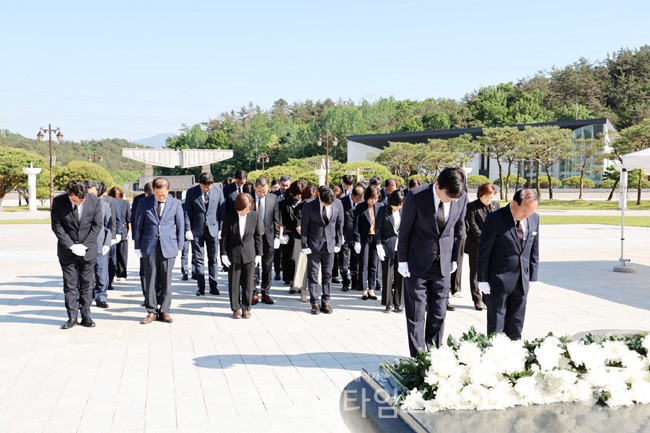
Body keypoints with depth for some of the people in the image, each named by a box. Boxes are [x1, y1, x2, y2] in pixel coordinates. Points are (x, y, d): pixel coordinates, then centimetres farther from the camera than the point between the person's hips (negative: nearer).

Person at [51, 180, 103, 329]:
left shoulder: (94, 201, -10)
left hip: (88, 249, 0)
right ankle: (72, 317, 12)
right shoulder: (58, 201, -10)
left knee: (86, 284, 6)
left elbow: (97, 225, -5)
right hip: (67, 250, 0)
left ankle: (86, 316, 15)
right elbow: (56, 226, -6)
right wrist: (71, 246, -13)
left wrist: (84, 245, -11)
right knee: (70, 285, 3)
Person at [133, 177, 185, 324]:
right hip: (149, 246, 0)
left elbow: (180, 226, 7)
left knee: (166, 280, 3)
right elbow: (138, 225, 8)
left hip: (168, 247, 0)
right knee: (150, 279, 2)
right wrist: (137, 246, 6)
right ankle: (151, 311, 11)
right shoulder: (144, 203, 3)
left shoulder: (176, 204, 2)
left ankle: (164, 311, 13)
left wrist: (179, 247, 4)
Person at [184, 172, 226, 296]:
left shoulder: (218, 191, -3)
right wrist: (188, 230, -6)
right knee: (198, 259, 3)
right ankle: (201, 287, 10)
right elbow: (187, 212, -1)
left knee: (213, 259, 7)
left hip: (213, 229, 1)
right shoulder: (191, 192, -4)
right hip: (197, 230, 0)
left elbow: (222, 211, 4)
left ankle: (213, 286, 16)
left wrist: (221, 228, 0)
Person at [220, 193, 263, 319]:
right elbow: (224, 237, -1)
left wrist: (258, 254, 2)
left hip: (249, 254, 0)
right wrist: (224, 254, -4)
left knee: (248, 283, 6)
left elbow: (258, 236, 2)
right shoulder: (229, 217, -5)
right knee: (234, 283, 5)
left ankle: (246, 308, 18)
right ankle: (236, 308, 17)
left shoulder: (255, 217, -4)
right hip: (234, 254, 0)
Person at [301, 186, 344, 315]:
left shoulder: (338, 204, -4)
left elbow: (339, 224, 6)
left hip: (330, 245, 2)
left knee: (327, 275, 8)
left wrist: (338, 243, 4)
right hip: (314, 245, -2)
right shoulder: (309, 206, -11)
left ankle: (325, 302, 18)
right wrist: (304, 246, -7)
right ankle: (314, 303, 13)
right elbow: (304, 226, -5)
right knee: (313, 275, 4)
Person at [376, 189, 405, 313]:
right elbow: (378, 228, 0)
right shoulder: (383, 210, -1)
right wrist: (379, 245, -7)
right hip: (388, 247, -2)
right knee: (387, 276, 2)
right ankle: (388, 303, 11)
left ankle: (398, 303, 14)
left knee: (400, 276, 4)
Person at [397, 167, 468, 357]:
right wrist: (402, 260, -5)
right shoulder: (416, 196, -19)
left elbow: (458, 228, 7)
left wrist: (453, 257, 10)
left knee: (438, 313, 10)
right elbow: (404, 229, -8)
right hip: (417, 263, -3)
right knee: (416, 314, 2)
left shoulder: (462, 197, -8)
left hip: (443, 264, 3)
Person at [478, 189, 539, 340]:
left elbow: (534, 249, 11)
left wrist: (532, 277, 9)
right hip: (499, 279, -4)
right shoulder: (495, 218, -14)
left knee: (516, 326, 12)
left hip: (522, 282, 5)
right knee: (496, 323, 4)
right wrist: (483, 279, -9)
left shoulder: (534, 218, 3)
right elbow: (484, 250, -9)